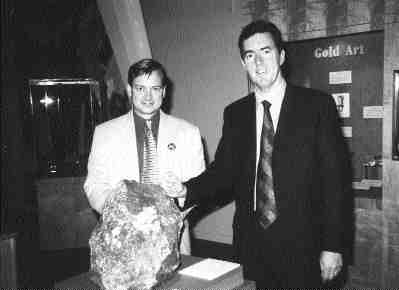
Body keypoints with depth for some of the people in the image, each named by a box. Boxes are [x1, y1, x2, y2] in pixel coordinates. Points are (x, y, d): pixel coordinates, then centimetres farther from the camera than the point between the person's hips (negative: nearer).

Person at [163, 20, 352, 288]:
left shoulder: (317, 104, -6)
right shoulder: (235, 113, 6)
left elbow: (335, 178, -7)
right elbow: (224, 170, 4)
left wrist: (333, 246, -10)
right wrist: (187, 190, -14)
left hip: (301, 246, -2)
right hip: (252, 244, 3)